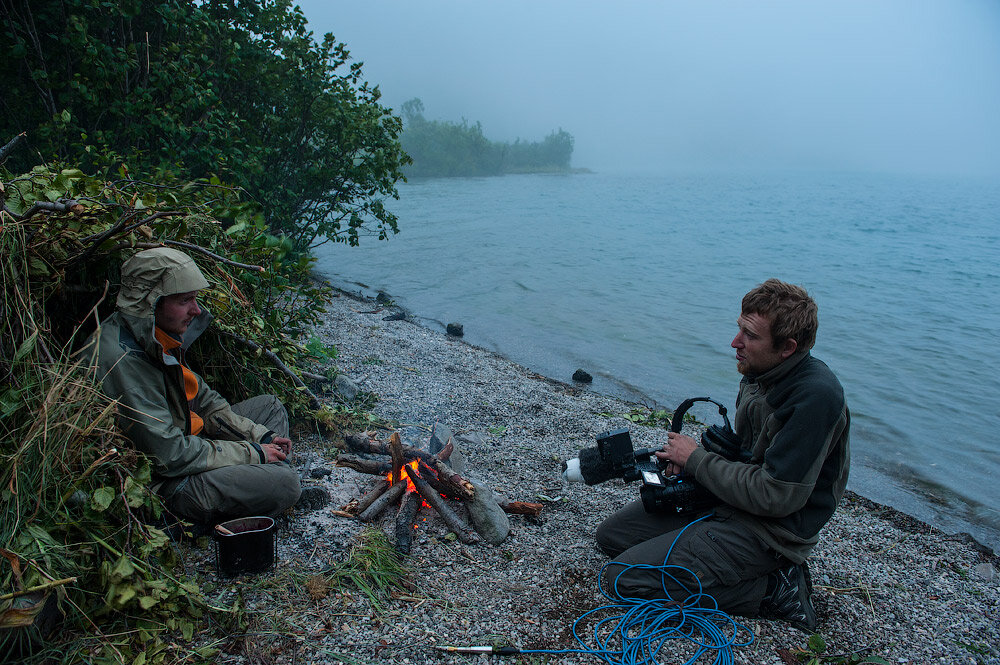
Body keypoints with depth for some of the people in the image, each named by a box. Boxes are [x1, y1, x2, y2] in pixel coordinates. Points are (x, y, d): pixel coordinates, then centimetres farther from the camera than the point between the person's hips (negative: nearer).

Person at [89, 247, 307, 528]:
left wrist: (261, 437, 2)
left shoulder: (157, 336, 3)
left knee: (270, 406, 19)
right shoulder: (125, 360, -29)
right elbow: (171, 456, -28)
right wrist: (252, 454, -17)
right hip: (162, 483, -10)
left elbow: (203, 399, 12)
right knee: (283, 483, -26)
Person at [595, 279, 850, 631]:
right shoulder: (760, 372, 1)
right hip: (727, 500, 9)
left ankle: (772, 589, -4)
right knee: (611, 534, 10)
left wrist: (698, 460, -16)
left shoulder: (816, 397, -26)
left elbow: (776, 496, -27)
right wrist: (690, 459, -5)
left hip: (767, 532, -9)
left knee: (624, 577, -15)